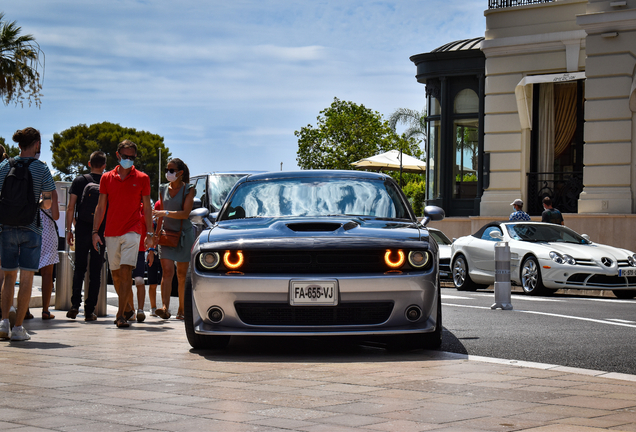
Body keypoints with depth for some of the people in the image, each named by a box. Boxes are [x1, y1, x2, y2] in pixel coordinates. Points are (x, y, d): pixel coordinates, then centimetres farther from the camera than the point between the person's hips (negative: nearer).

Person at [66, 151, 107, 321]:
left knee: (79, 267, 10)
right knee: (95, 271, 5)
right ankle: (90, 310, 3)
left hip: (82, 229, 0)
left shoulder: (79, 181, 2)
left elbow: (71, 208, -1)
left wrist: (69, 230, 4)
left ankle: (75, 304, -6)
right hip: (101, 231, 0)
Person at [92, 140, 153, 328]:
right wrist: (95, 231, 3)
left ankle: (121, 314, -15)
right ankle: (128, 309, 25)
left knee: (126, 271, -15)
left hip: (132, 231, -3)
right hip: (111, 233, 3)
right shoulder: (107, 178, 9)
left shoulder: (142, 179, 4)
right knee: (115, 275, 8)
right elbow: (100, 207, 11)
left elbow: (147, 208, 6)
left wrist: (150, 234, 2)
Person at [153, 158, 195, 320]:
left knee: (182, 274, 2)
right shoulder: (165, 190, 10)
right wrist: (156, 233, 13)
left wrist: (166, 213, -25)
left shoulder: (188, 189, -5)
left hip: (184, 234, -3)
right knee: (167, 271, -12)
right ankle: (165, 308, -23)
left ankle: (181, 310, 11)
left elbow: (185, 213, -16)